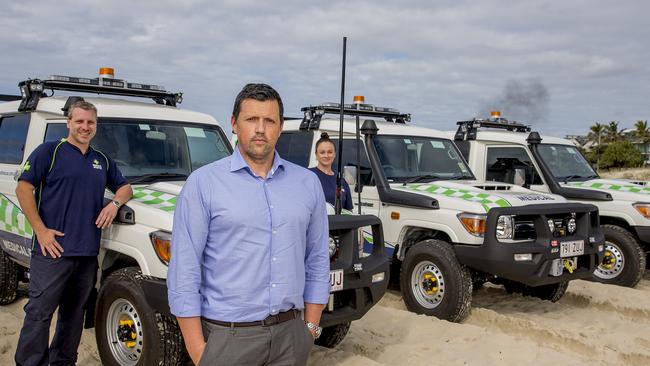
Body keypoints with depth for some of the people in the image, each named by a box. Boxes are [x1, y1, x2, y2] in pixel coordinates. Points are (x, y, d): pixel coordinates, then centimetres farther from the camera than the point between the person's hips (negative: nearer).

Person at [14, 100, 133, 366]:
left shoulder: (102, 160, 16)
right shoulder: (50, 151, -1)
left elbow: (124, 187, 24)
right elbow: (23, 188, -6)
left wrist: (115, 203, 0)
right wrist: (40, 230, -13)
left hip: (88, 252, 6)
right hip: (53, 250, -5)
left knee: (73, 313, 14)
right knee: (39, 312, -3)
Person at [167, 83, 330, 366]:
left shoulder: (308, 184, 5)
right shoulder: (203, 183, -5)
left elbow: (317, 260, 9)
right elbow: (184, 269, -8)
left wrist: (311, 326, 5)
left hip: (291, 333, 3)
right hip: (227, 336, -3)